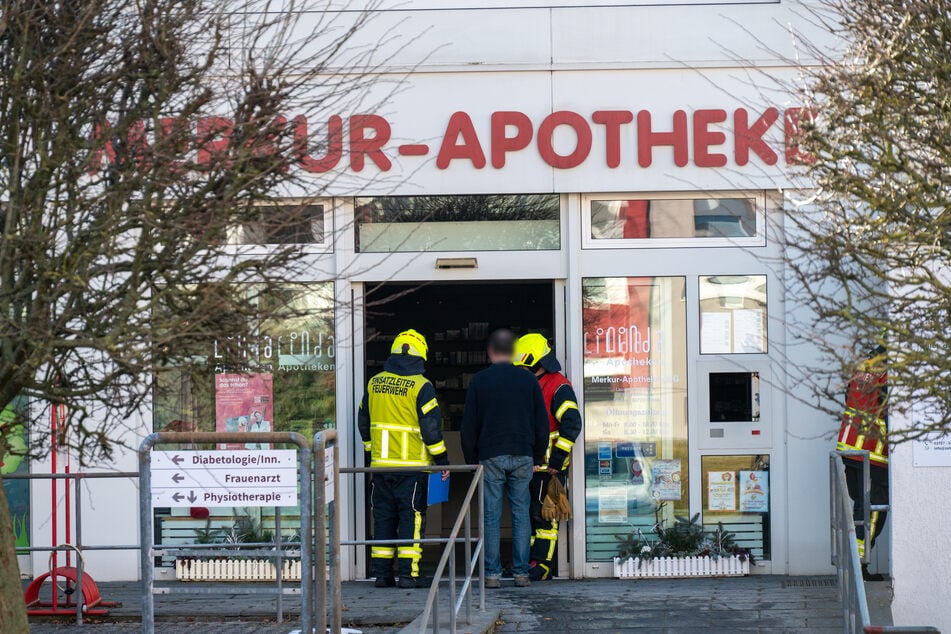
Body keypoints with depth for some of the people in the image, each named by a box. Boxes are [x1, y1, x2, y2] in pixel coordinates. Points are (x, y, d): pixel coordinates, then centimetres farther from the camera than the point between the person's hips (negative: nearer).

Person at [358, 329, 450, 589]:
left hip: (381, 462, 4)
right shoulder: (421, 386, -9)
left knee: (383, 515, 10)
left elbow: (363, 421, 15)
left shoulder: (374, 383, 7)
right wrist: (442, 460, -3)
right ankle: (408, 573, -4)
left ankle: (381, 572, 10)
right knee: (411, 516, 0)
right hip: (412, 464, -4)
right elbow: (431, 426, -11)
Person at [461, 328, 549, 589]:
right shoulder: (528, 380, 4)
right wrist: (537, 457, 16)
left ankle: (492, 574, -1)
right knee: (521, 513, 6)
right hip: (522, 456, 1)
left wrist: (471, 459, 10)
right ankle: (521, 572, 4)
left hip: (490, 457, -1)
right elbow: (541, 423, 7)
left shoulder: (479, 381, 0)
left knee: (491, 515, 1)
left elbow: (469, 425, 2)